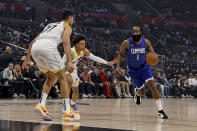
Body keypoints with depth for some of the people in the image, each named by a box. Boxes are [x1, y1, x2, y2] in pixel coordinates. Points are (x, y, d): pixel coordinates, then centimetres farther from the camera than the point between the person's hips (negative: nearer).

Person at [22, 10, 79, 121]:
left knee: (51, 78, 22)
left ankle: (42, 105, 6)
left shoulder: (50, 25, 38)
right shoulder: (67, 26, 19)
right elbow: (66, 42, -2)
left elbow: (33, 41, 35)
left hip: (35, 48, 6)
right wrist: (70, 61, -10)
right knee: (62, 78, 4)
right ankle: (67, 112, -1)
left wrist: (28, 58, 42)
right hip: (48, 47, -6)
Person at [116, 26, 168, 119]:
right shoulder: (127, 43, -14)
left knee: (152, 84, -22)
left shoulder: (146, 42, -10)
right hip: (133, 70, -1)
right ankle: (137, 92, 44)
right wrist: (118, 65, -14)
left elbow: (152, 53, 2)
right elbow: (120, 54, -1)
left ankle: (160, 111, -21)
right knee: (142, 92, 1)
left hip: (144, 67, 1)